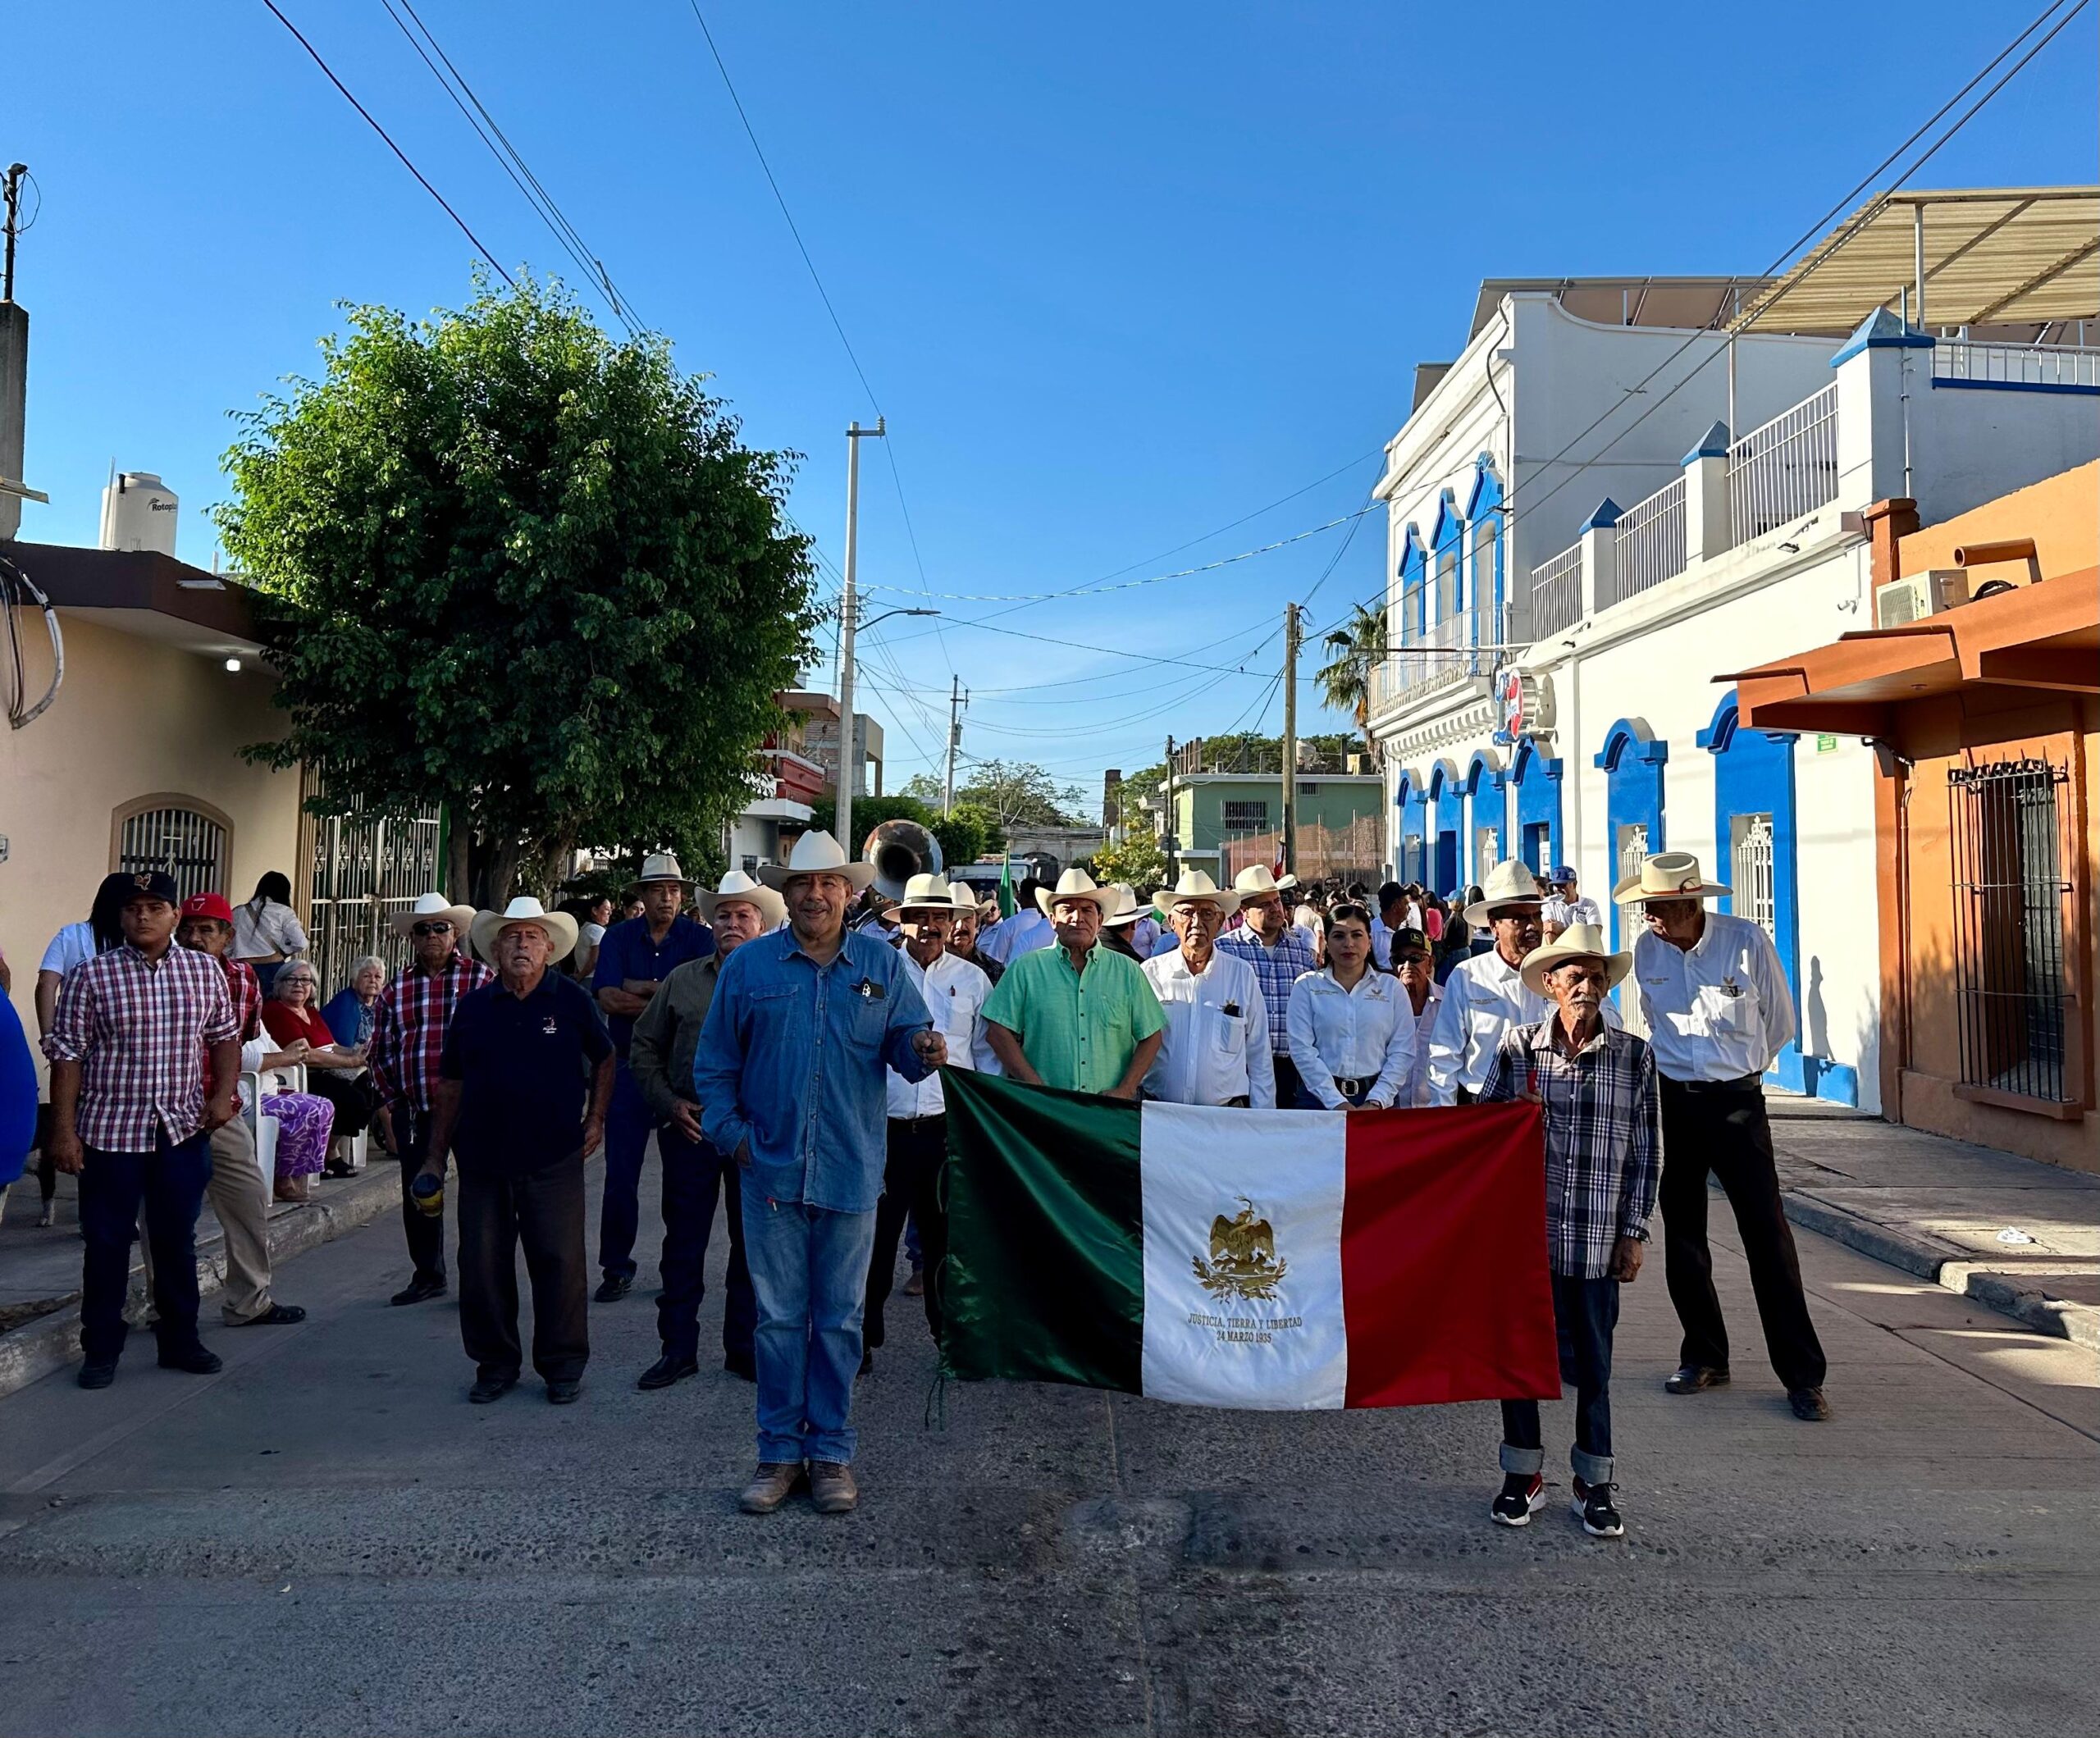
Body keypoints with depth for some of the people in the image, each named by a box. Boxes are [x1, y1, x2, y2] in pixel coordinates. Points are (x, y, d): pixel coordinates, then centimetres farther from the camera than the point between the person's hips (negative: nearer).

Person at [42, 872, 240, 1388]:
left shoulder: (205, 971, 3)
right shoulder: (90, 975, -5)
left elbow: (225, 1036, 13)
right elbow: (67, 1054, -5)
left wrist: (223, 1093, -2)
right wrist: (64, 1129, -8)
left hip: (183, 1130, 2)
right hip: (109, 1132, -2)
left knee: (178, 1242, 12)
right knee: (106, 1244, 6)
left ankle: (180, 1340, 25)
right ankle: (101, 1350, 19)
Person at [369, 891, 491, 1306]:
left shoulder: (482, 979, 0)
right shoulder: (395, 990, 10)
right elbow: (382, 1052, 13)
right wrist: (388, 1108, 8)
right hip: (415, 1112, 3)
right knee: (417, 1194, 10)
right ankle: (428, 1274, 25)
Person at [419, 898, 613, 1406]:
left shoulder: (571, 1000, 1)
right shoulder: (473, 1006, 7)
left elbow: (604, 1059, 14)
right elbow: (451, 1083, 12)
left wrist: (596, 1119, 5)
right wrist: (435, 1154, 11)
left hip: (553, 1159, -2)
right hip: (481, 1159, 3)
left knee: (559, 1263, 0)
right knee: (482, 1267, 6)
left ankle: (563, 1365, 15)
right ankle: (495, 1364, 22)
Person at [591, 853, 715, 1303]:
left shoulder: (698, 939, 0)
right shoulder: (619, 937, 5)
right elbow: (607, 998, -9)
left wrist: (639, 989, -13)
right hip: (629, 1067, 1)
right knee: (620, 1172, 3)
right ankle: (617, 1266, 14)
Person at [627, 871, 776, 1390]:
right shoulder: (683, 979, 7)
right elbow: (644, 1047, 12)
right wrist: (669, 1102, 1)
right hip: (690, 1127, 1)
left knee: (752, 1243, 8)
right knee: (683, 1241, 7)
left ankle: (743, 1348, 21)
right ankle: (679, 1350, 18)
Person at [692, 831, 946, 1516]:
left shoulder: (881, 965, 5)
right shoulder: (749, 965, 4)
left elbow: (907, 1042, 2)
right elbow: (714, 1062, 8)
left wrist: (922, 1051, -21)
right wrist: (731, 1132, -1)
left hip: (850, 1171, 0)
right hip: (771, 1169, 0)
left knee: (839, 1319, 8)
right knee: (778, 1317, 7)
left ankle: (831, 1452, 20)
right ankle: (779, 1452, 20)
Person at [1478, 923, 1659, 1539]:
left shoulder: (1635, 1056, 1)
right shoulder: (1517, 1047, 0)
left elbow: (1645, 1153, 4)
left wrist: (1633, 1232, 2)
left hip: (1597, 1240, 0)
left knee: (1592, 1363, 8)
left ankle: (1595, 1484, 24)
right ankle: (1523, 1475, 25)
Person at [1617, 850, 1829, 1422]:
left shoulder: (1748, 941, -10)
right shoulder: (1646, 952, -1)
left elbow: (1779, 1022, 4)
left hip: (1737, 1100, -3)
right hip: (1672, 1101, 3)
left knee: (1767, 1233, -7)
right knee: (1682, 1234, 8)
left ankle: (1803, 1375, 0)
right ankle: (1704, 1356, 22)